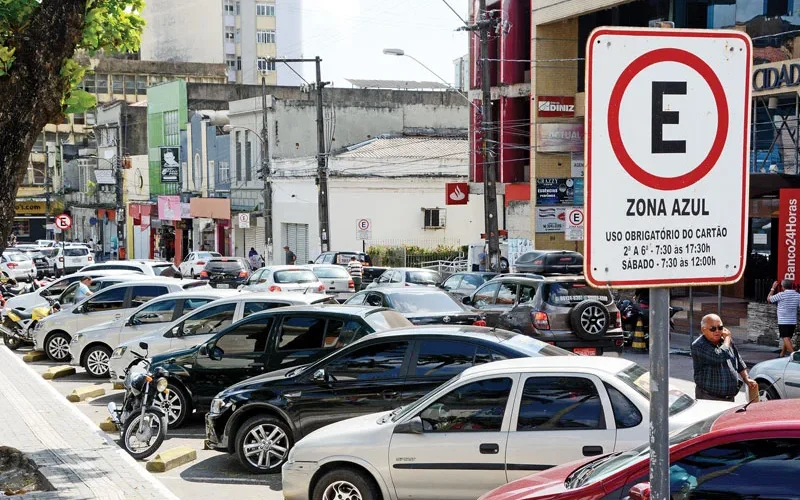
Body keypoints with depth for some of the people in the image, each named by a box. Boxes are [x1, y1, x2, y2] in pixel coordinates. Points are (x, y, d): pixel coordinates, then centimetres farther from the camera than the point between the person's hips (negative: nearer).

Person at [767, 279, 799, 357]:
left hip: (783, 321, -6)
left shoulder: (781, 295, -11)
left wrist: (773, 288, 13)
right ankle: (782, 354, 29)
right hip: (793, 321, 6)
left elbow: (769, 299, 2)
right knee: (787, 338, 19)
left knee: (786, 338, -10)